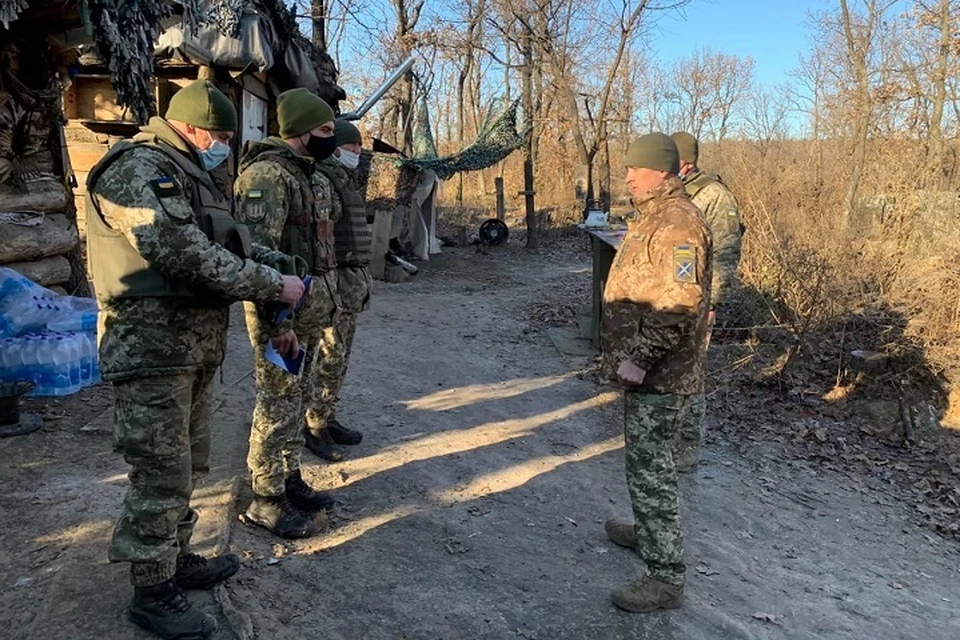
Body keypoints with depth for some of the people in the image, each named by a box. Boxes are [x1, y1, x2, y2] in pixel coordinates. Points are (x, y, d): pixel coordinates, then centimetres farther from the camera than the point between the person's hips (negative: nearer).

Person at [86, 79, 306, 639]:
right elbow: (183, 254, -26)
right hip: (154, 348, -10)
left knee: (187, 466, 19)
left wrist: (282, 266, 5)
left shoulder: (189, 174, 19)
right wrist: (271, 287, -21)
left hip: (196, 344, 10)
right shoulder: (140, 168, -15)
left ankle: (177, 557, 35)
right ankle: (152, 591, 14)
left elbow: (230, 240, 21)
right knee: (162, 473, -1)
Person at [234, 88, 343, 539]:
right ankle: (266, 500, 12)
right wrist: (277, 322, -25)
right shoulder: (267, 175, -17)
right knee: (278, 405, -1)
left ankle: (290, 478, 31)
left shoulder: (312, 175, 14)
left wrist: (329, 302, 18)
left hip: (313, 309, 10)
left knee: (302, 400, 17)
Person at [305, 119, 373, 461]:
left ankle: (329, 420, 24)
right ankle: (315, 428, 7)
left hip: (354, 282, 10)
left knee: (340, 359, 14)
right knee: (330, 359, -4)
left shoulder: (344, 183, 19)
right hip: (335, 282, -10)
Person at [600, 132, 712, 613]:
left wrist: (639, 357, -27)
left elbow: (681, 304, -27)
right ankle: (647, 532, 41)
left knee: (650, 468, -4)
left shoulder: (678, 223, -19)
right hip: (642, 368, 11)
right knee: (643, 459, 23)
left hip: (658, 373, -11)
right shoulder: (652, 216, 15)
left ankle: (666, 577, 7)